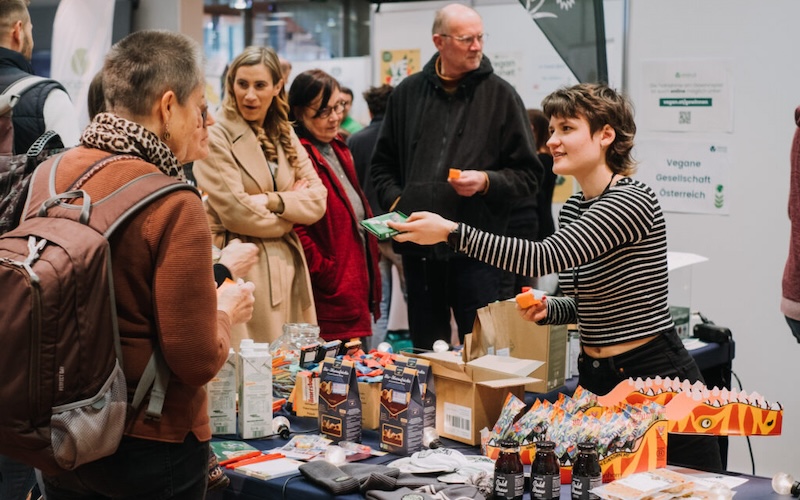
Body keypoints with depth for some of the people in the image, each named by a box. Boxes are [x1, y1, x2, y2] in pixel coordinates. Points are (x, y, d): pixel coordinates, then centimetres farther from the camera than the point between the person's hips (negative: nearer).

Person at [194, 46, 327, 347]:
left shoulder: (284, 136, 13)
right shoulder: (216, 137, -7)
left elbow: (318, 201, 5)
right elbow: (236, 212, -14)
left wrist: (274, 201, -12)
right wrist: (294, 204, -1)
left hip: (287, 265, 6)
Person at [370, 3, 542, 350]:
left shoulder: (500, 95, 2)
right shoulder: (408, 93, 10)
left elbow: (528, 175, 2)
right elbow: (383, 165, 20)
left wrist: (486, 181, -14)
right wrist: (395, 202, 3)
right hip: (418, 247, 3)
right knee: (424, 352, 13)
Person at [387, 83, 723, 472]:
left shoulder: (632, 200, -18)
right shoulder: (573, 209, 8)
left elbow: (546, 257, -30)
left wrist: (452, 232, -33)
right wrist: (549, 310, -2)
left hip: (654, 377, -8)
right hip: (596, 380, 8)